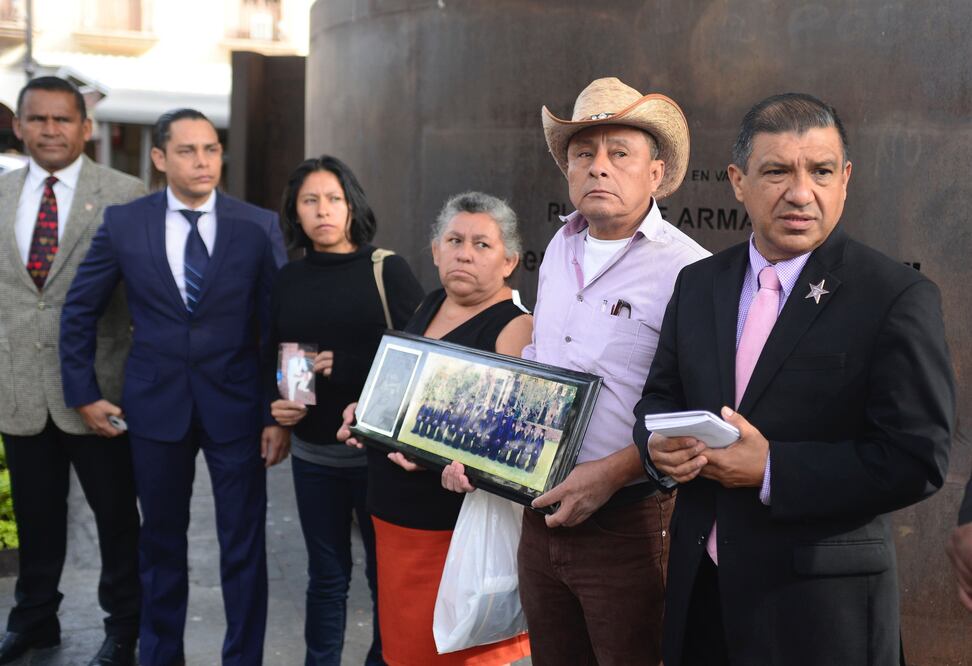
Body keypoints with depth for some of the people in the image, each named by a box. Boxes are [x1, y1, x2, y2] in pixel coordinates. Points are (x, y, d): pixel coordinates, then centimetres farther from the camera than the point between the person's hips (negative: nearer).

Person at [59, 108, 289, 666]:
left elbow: (279, 326, -3)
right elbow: (80, 311, 8)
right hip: (156, 405, 2)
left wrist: (280, 414, -6)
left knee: (244, 545, 6)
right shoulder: (124, 223, -2)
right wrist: (83, 393, 4)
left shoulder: (259, 227, -5)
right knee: (161, 539, 16)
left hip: (236, 405, -1)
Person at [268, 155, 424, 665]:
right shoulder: (288, 280, 7)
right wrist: (276, 406, -2)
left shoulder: (387, 269, -5)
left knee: (386, 573, 7)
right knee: (326, 575, 13)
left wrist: (346, 368, -15)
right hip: (313, 450, 3)